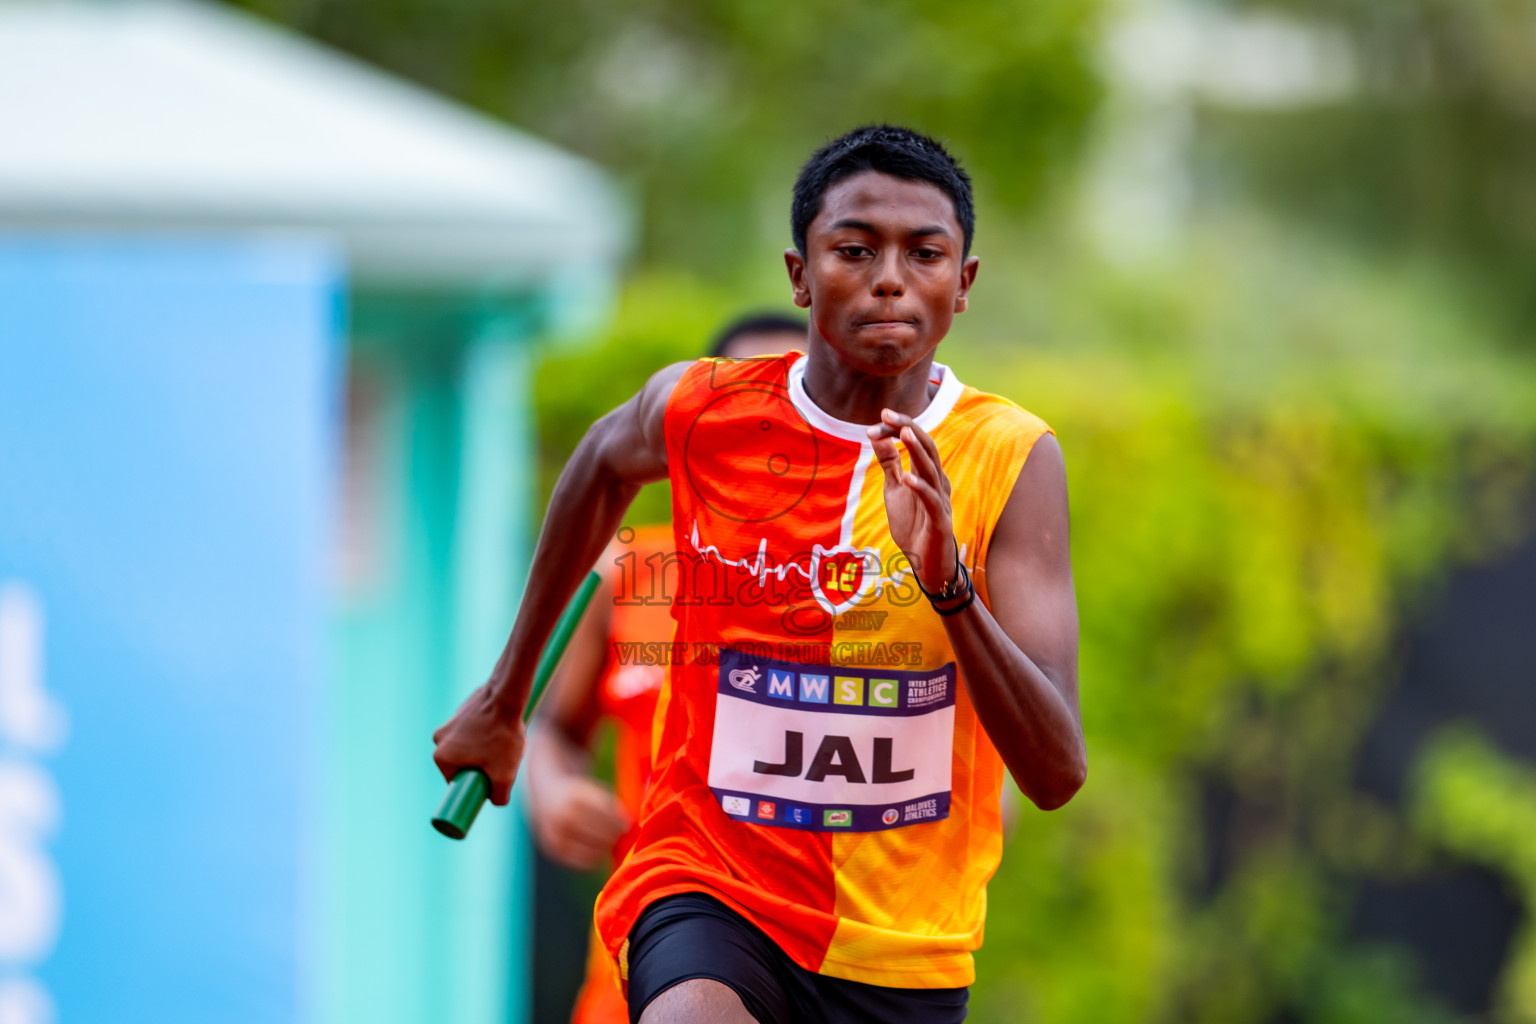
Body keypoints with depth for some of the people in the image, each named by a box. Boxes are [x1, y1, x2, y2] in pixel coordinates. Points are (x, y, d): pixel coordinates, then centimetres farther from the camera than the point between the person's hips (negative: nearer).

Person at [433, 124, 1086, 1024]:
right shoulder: (701, 414, -5)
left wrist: (949, 580, -30)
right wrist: (504, 699, 30)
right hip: (711, 887, -1)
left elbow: (1057, 774, -15)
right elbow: (602, 468, 22)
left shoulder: (1011, 457, -9)